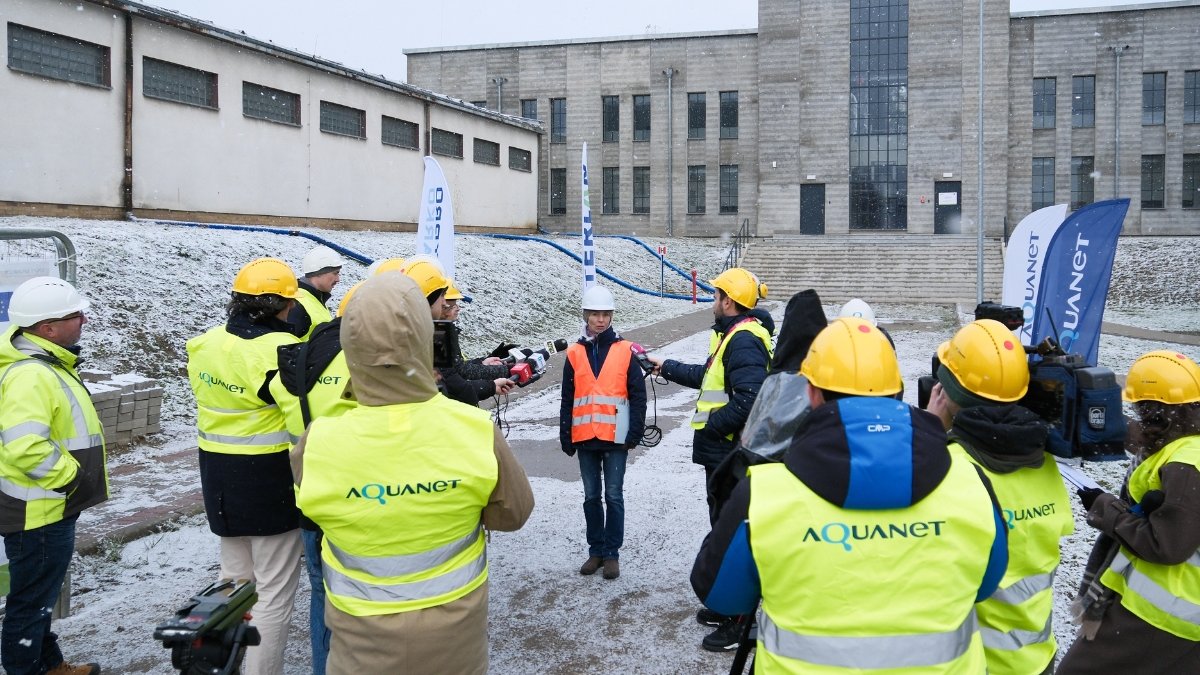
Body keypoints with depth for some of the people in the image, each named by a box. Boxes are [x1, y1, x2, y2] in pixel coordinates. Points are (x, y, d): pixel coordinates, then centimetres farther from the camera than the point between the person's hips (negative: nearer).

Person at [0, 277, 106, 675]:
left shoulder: (47, 364, 9)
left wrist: (71, 475, 19)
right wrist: (71, 476, -23)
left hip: (51, 507, 11)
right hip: (38, 512, -11)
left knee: (41, 596, 24)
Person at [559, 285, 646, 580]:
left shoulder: (625, 351, -1)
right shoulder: (575, 353, 5)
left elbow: (638, 396, -1)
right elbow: (567, 400, 7)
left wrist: (635, 433, -7)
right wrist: (566, 437, 3)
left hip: (615, 437, -2)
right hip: (585, 438, 3)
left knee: (613, 496, 3)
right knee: (591, 496, 11)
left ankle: (612, 553, 13)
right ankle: (595, 550, 22)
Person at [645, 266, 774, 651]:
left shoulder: (744, 340, -20)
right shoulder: (734, 335, 14)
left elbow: (750, 400, -30)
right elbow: (708, 377, 27)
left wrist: (711, 426, -19)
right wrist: (667, 367, 33)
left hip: (731, 455, -11)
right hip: (723, 453, 11)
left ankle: (741, 622, 8)